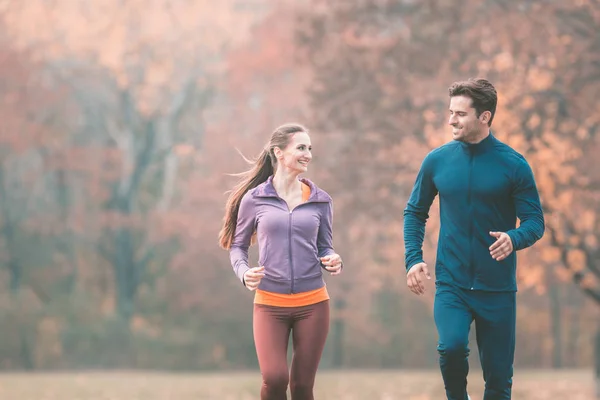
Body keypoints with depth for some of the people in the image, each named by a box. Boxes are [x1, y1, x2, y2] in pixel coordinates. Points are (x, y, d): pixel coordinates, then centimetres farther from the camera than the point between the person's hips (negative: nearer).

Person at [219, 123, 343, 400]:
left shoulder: (320, 200, 6)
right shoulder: (254, 199, 0)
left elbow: (324, 246, 13)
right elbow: (237, 245, 9)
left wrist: (332, 261, -10)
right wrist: (244, 272, -11)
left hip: (312, 303, 2)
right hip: (270, 304, -2)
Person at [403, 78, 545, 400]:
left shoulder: (514, 165, -5)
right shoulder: (437, 161, 1)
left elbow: (535, 222, -3)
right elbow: (415, 212, 13)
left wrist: (514, 238, -25)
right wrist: (413, 259, -1)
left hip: (498, 288, 0)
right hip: (451, 285, 0)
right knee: (451, 346, -26)